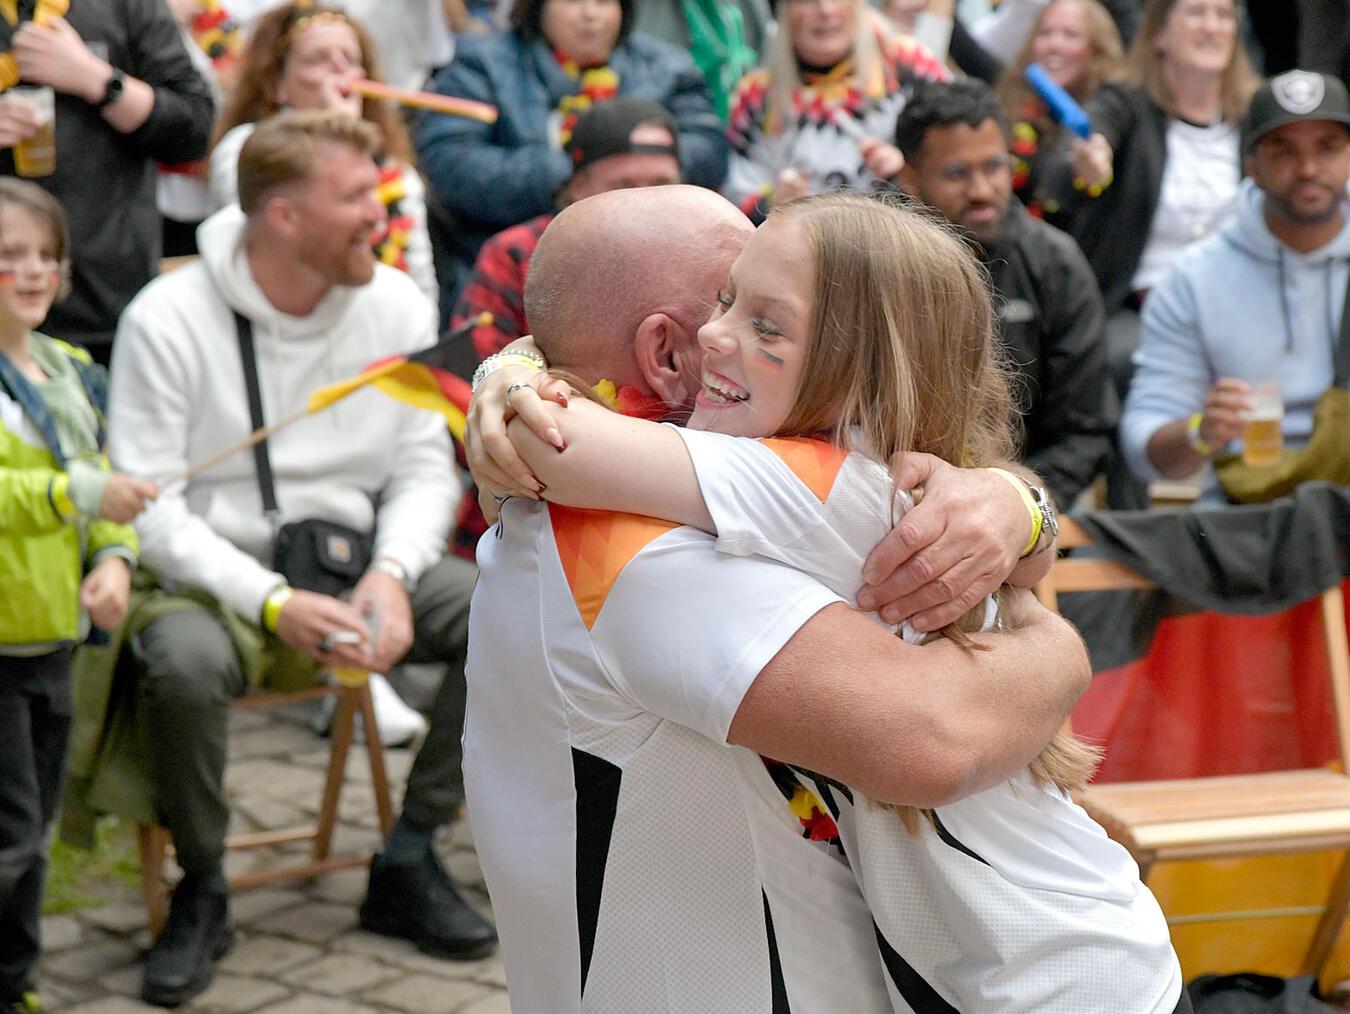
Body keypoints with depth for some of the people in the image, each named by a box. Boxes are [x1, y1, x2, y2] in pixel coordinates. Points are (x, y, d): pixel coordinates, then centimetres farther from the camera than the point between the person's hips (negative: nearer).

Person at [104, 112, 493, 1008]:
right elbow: (150, 510, -14)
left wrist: (391, 575, -17)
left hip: (357, 561, 4)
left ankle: (407, 863, -3)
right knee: (183, 662, -37)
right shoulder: (167, 320, -11)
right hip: (216, 575, -4)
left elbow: (425, 470, 3)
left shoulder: (395, 304, 2)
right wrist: (273, 605, -26)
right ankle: (202, 889, -8)